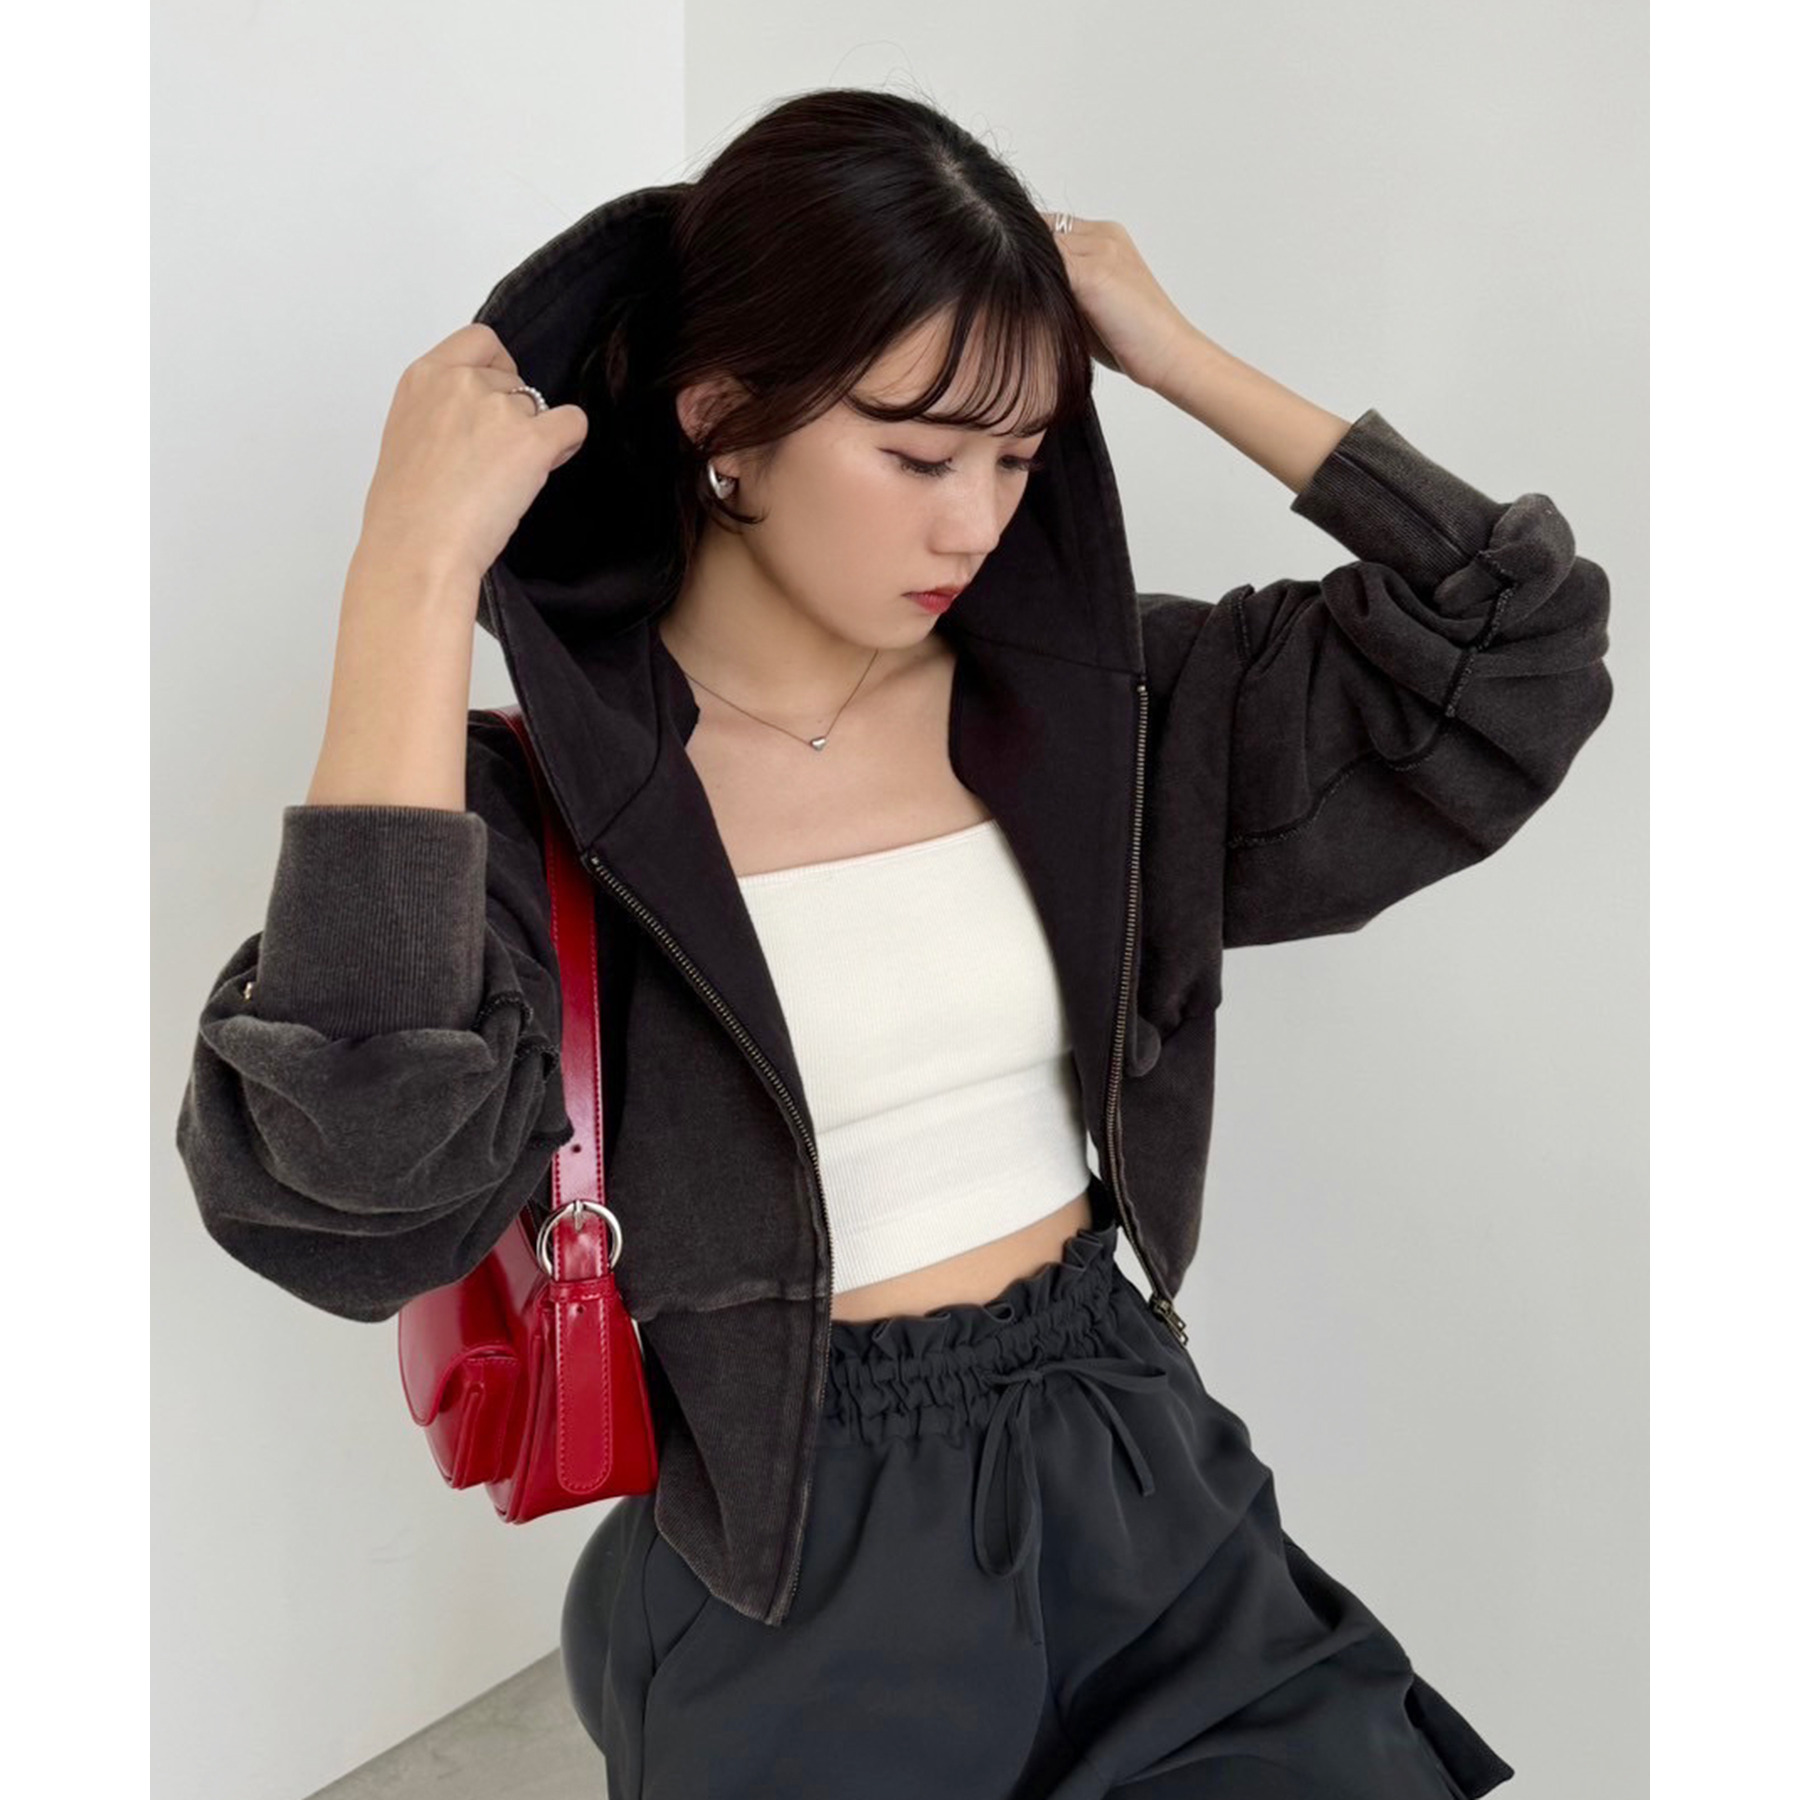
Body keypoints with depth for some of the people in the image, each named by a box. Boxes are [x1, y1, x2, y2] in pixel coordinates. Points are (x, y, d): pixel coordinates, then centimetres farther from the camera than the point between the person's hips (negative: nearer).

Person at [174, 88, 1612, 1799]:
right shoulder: (541, 796, -14)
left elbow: (1525, 647, -5)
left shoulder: (1096, 696, -1)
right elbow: (352, 1206, -31)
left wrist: (1187, 360, -8)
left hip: (1145, 1489, 4)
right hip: (794, 1589, -3)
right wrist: (415, 578, -28)